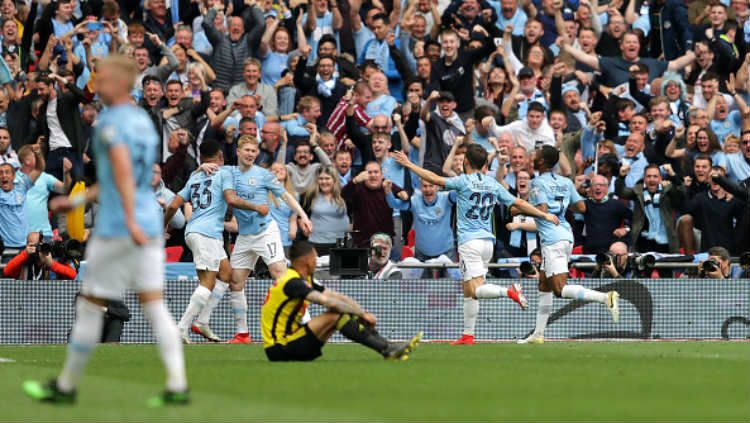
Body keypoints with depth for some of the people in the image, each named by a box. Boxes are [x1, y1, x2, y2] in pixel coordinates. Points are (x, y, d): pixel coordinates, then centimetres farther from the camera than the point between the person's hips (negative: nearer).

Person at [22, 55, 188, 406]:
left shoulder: (111, 123, -11)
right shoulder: (144, 121, 16)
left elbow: (123, 171, -25)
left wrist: (131, 221, -33)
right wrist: (78, 200, 30)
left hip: (116, 230, -8)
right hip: (149, 227, 8)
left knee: (90, 306, 4)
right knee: (154, 305, 3)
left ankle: (66, 386, 14)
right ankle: (177, 386, -8)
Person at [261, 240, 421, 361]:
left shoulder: (305, 280, 14)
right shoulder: (292, 282, -17)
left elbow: (338, 297, 11)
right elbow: (328, 302, -25)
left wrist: (362, 314, -3)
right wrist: (362, 314, -18)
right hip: (279, 350, -10)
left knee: (345, 313, 3)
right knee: (335, 315, -22)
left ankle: (390, 347, -4)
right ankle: (387, 350, -21)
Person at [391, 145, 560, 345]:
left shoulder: (464, 182, -6)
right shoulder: (493, 184, 10)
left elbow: (436, 179, -12)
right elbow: (519, 203, 13)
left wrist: (408, 164, -4)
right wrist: (544, 215, 23)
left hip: (470, 241, -7)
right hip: (487, 241, 7)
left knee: (476, 290, -14)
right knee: (468, 291, 13)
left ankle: (509, 291, -36)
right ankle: (468, 335, 13)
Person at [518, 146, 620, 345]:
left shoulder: (538, 183, -7)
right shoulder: (565, 182, 13)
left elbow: (542, 210, -19)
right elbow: (581, 207, 12)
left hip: (553, 240, -9)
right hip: (566, 235, 9)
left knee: (560, 289, -13)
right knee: (544, 285, 16)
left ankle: (606, 298, -30)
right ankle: (538, 334, 18)